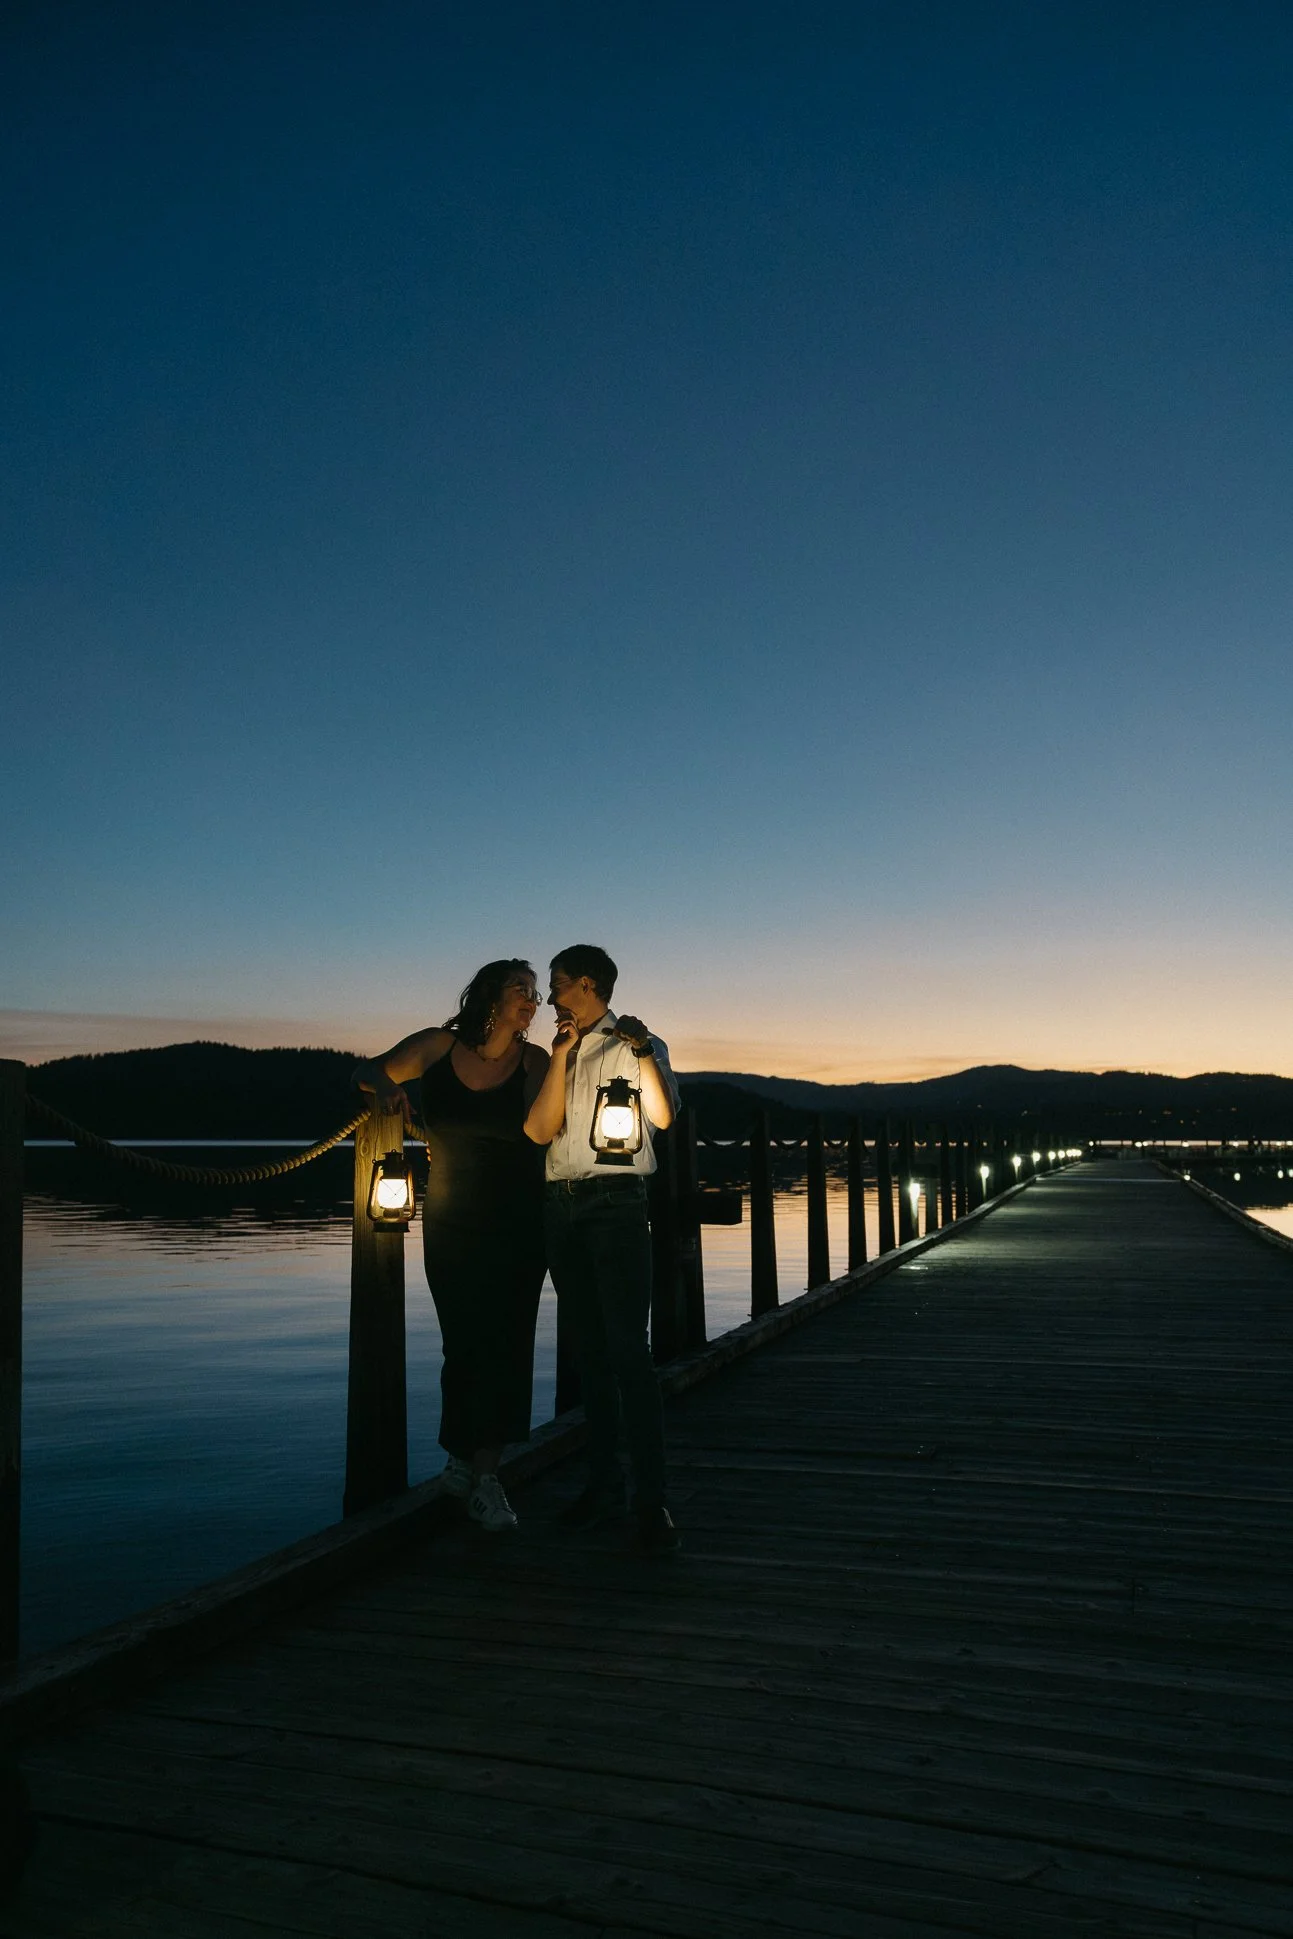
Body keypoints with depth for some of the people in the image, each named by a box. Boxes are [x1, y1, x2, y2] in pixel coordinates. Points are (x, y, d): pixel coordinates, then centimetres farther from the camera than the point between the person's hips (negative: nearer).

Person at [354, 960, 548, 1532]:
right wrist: (386, 1087, -12)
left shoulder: (533, 1062, -3)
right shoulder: (439, 1046, -2)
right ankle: (466, 1464, 19)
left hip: (518, 1223, 0)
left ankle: (481, 1473, 6)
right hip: (451, 1221, 0)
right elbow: (369, 1071, 8)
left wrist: (564, 1057, -22)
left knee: (504, 1342, -3)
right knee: (465, 1341, 1)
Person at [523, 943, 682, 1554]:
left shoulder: (635, 1044, 3)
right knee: (589, 1349, 10)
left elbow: (662, 1117, -13)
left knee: (628, 1349, -11)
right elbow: (539, 1130, 1)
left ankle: (651, 1499, -8)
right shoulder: (556, 1052, 16)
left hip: (616, 1201, -6)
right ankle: (604, 1481, 18)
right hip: (560, 1205, 6)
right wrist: (561, 1056, -4)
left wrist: (643, 1053, -20)